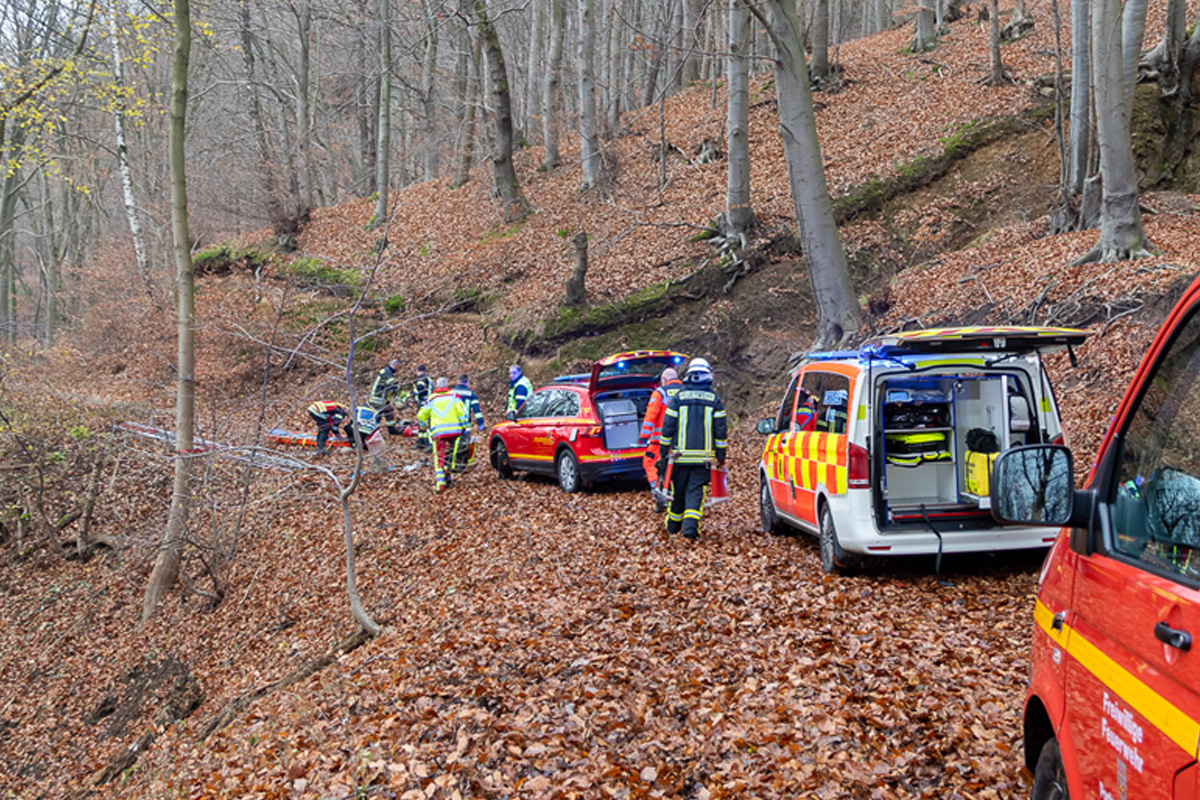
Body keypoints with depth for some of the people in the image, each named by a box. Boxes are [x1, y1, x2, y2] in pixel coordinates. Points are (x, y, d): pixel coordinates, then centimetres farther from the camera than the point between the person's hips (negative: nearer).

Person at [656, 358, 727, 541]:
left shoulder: (679, 397, 1)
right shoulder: (714, 400, 2)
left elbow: (667, 427, 1)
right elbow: (720, 430, 2)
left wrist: (663, 453, 8)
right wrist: (721, 456, 10)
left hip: (680, 456, 1)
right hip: (703, 457, -1)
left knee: (678, 491, 12)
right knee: (696, 491, -1)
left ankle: (673, 526, 27)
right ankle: (691, 526, -18)